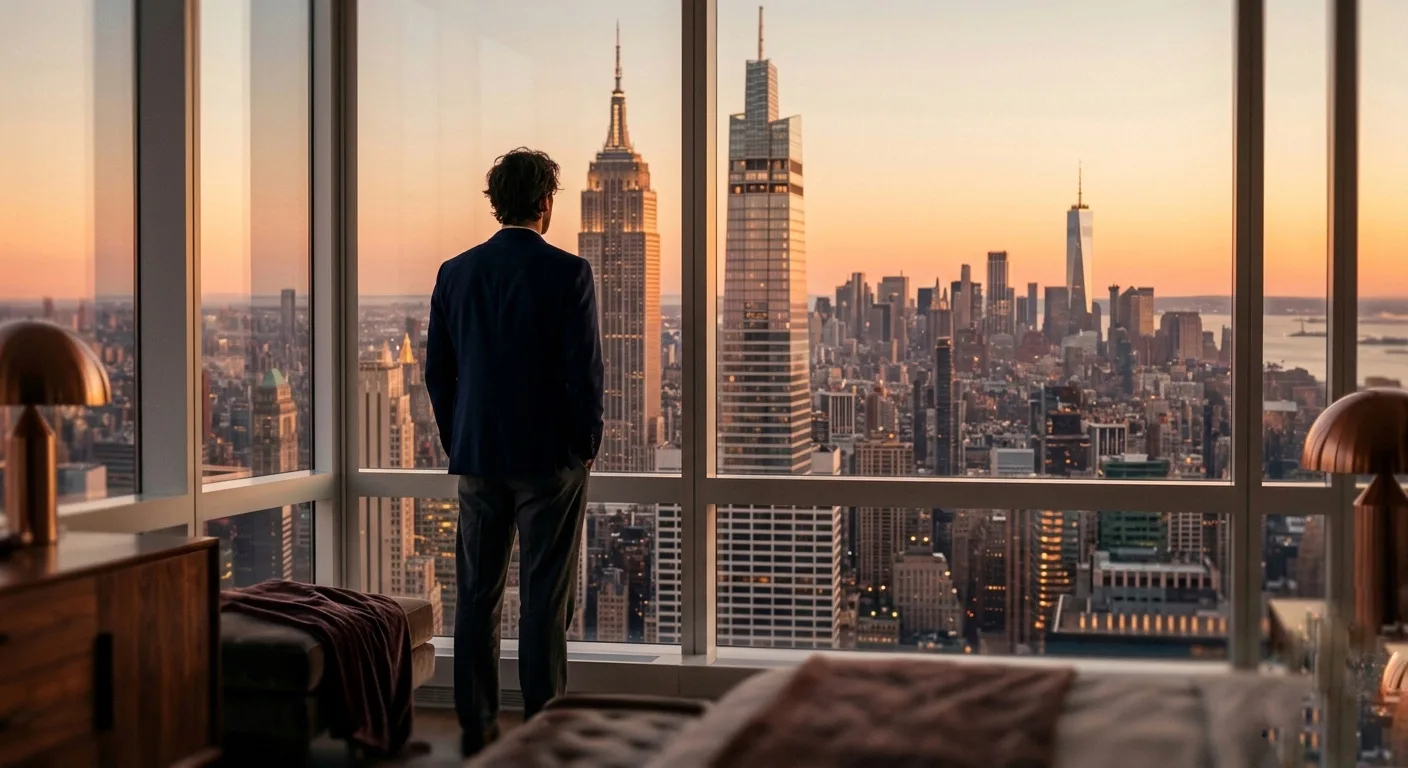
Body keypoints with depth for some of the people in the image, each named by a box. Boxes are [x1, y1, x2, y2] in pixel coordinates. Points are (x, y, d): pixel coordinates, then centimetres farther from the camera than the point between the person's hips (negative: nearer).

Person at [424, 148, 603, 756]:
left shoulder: (454, 273, 4)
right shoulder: (568, 273, -9)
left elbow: (437, 370, 7)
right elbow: (584, 369, -12)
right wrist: (587, 445, 2)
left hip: (477, 457, 4)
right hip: (550, 457, -4)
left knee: (477, 596, 10)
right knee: (545, 600, 2)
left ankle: (477, 728, 15)